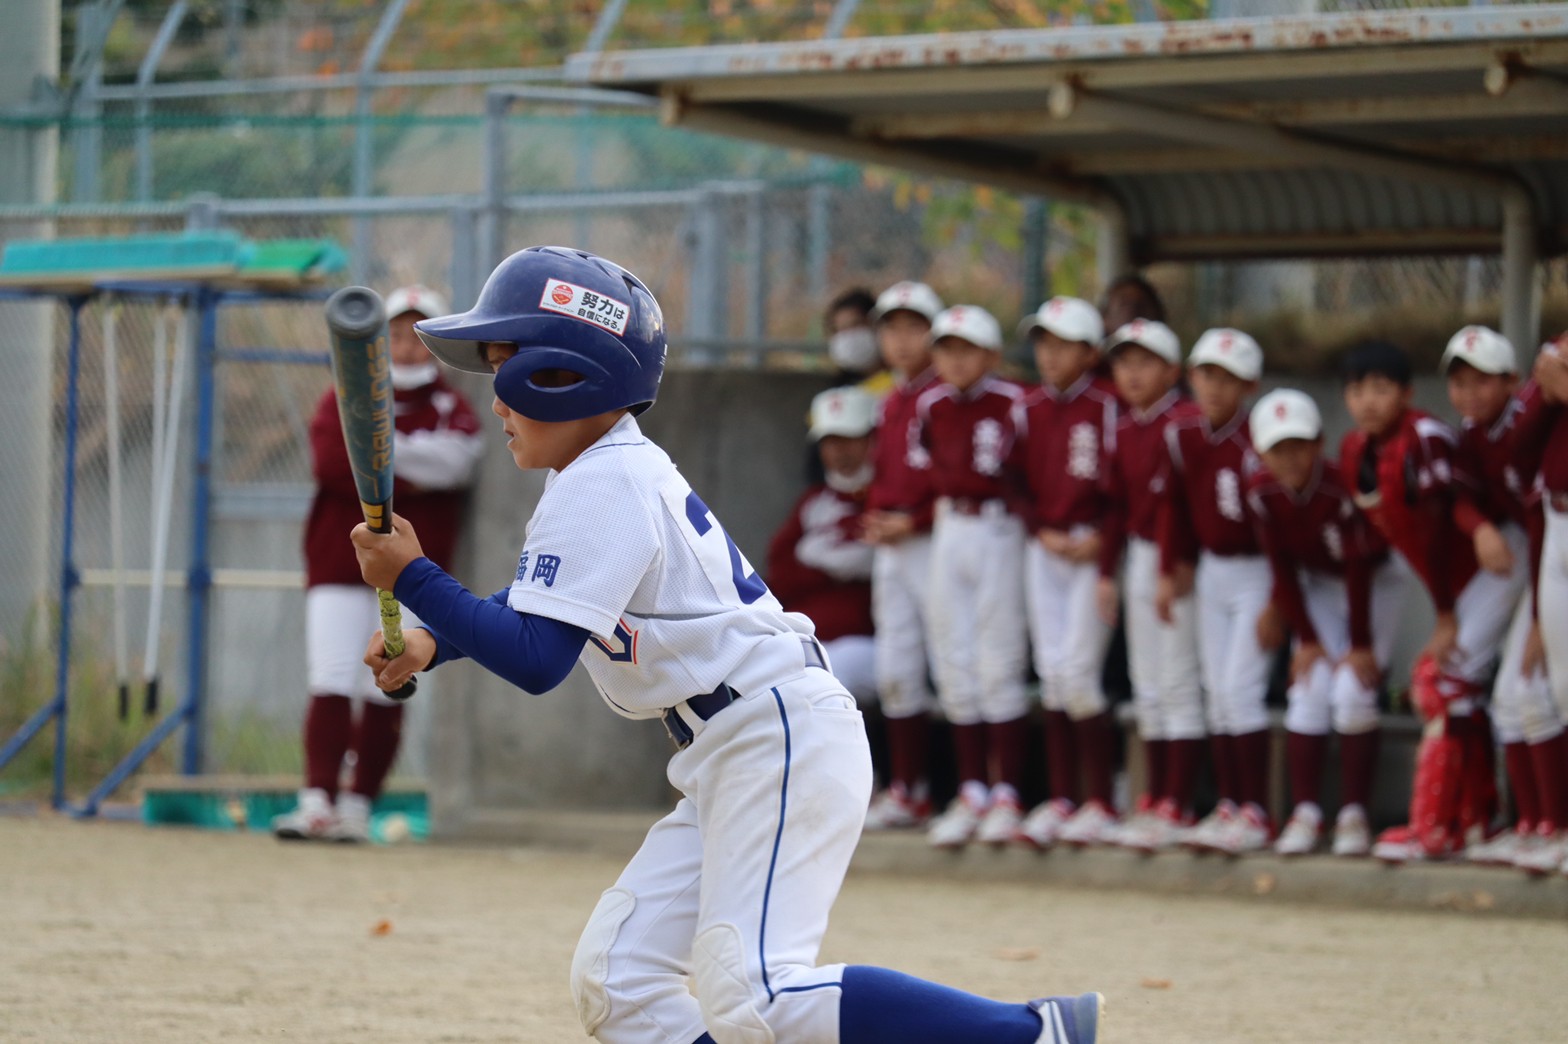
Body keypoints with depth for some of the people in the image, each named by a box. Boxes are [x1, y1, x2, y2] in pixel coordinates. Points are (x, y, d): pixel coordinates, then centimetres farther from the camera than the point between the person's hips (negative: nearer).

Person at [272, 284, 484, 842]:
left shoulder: (451, 408, 9)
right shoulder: (344, 398, 10)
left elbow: (455, 459, -13)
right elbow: (330, 461, -8)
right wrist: (405, 485, -12)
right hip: (338, 561, 0)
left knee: (385, 693, 0)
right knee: (330, 685, -10)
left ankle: (357, 808, 4)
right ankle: (317, 802, -16)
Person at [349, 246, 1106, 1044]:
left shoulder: (599, 490, -15)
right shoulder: (615, 470, 15)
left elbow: (535, 660, -21)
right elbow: (527, 604, 25)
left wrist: (412, 579, -14)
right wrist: (430, 643, 8)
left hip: (784, 738, -11)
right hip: (728, 762, 11)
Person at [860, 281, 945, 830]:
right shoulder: (889, 403, 17)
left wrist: (912, 522, -16)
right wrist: (873, 520, 6)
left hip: (934, 541, -8)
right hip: (889, 548, 8)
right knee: (895, 670, 9)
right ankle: (906, 791, 15)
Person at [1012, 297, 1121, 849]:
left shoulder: (1108, 404, -7)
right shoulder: (1029, 408, 9)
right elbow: (1020, 478, 12)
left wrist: (1099, 539, -14)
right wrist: (1043, 533, -2)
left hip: (1093, 548, -6)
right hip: (1043, 547, 6)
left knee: (1077, 673, -11)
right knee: (1051, 674, 5)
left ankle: (1101, 803, -3)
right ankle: (1061, 799, 11)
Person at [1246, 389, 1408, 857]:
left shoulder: (1343, 488, -31)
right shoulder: (1262, 494, -17)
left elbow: (1359, 571, -25)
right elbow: (1283, 569, -7)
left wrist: (1361, 645, -20)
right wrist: (1307, 638, -8)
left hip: (1375, 584, -4)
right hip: (1318, 586, 4)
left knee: (1352, 692, -16)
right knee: (1307, 692, -8)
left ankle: (1354, 816, -8)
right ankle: (1304, 814, -4)